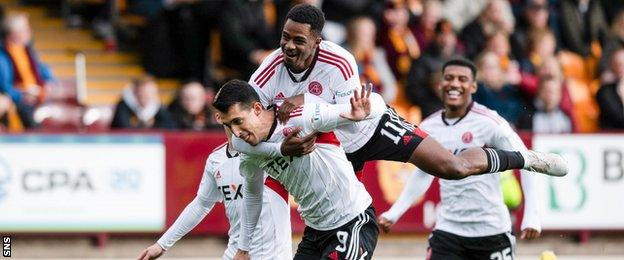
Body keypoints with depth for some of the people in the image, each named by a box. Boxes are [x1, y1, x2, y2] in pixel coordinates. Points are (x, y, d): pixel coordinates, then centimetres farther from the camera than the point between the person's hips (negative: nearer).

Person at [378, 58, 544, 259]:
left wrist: (532, 216, -16)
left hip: (491, 228, -3)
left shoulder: (489, 122, -13)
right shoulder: (428, 128, 2)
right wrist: (394, 213, 14)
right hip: (448, 230, 3)